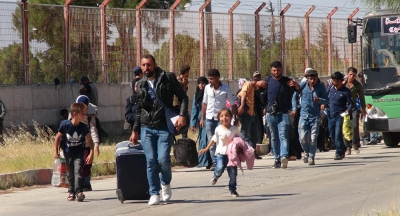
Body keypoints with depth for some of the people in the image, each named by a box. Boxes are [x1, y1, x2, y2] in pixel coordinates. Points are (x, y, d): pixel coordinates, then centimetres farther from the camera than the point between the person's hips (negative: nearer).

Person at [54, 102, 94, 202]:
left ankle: (79, 192, -20)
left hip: (79, 153, 0)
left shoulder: (83, 127, -12)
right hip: (68, 153, 0)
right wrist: (56, 151, -1)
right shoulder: (65, 125, -17)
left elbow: (89, 140, -2)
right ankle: (71, 192, 21)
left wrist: (91, 153, -10)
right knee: (70, 173, 9)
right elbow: (58, 137, -4)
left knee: (78, 171, -15)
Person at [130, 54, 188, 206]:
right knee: (151, 161, -4)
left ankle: (166, 183, 16)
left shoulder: (168, 78, 1)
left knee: (163, 159, -13)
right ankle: (154, 194, 3)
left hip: (164, 127, -3)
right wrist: (135, 130, 16)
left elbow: (183, 98, 3)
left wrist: (182, 115, -12)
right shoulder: (141, 85, 12)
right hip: (147, 129, 3)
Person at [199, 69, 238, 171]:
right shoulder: (207, 88, 5)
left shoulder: (226, 89, -5)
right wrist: (202, 118, 12)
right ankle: (215, 162, 7)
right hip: (209, 118, 4)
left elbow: (233, 104, 1)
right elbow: (205, 103, 13)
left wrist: (235, 118, 0)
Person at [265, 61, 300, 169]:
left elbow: (298, 89, -5)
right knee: (274, 138, 7)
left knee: (283, 135, -16)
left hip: (283, 114, -3)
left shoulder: (286, 81, 1)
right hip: (271, 114, 3)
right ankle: (277, 159, 13)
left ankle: (284, 156, -32)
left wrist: (295, 84, -26)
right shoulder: (268, 81, 6)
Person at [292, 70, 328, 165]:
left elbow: (326, 100, 5)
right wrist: (294, 108, 6)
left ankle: (311, 157, 7)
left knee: (313, 139, -5)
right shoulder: (302, 85, -2)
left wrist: (319, 100, -16)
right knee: (302, 138, -7)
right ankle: (306, 152, 21)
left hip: (315, 116, 0)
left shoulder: (321, 87, -1)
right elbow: (295, 96, 13)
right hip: (304, 115, 0)